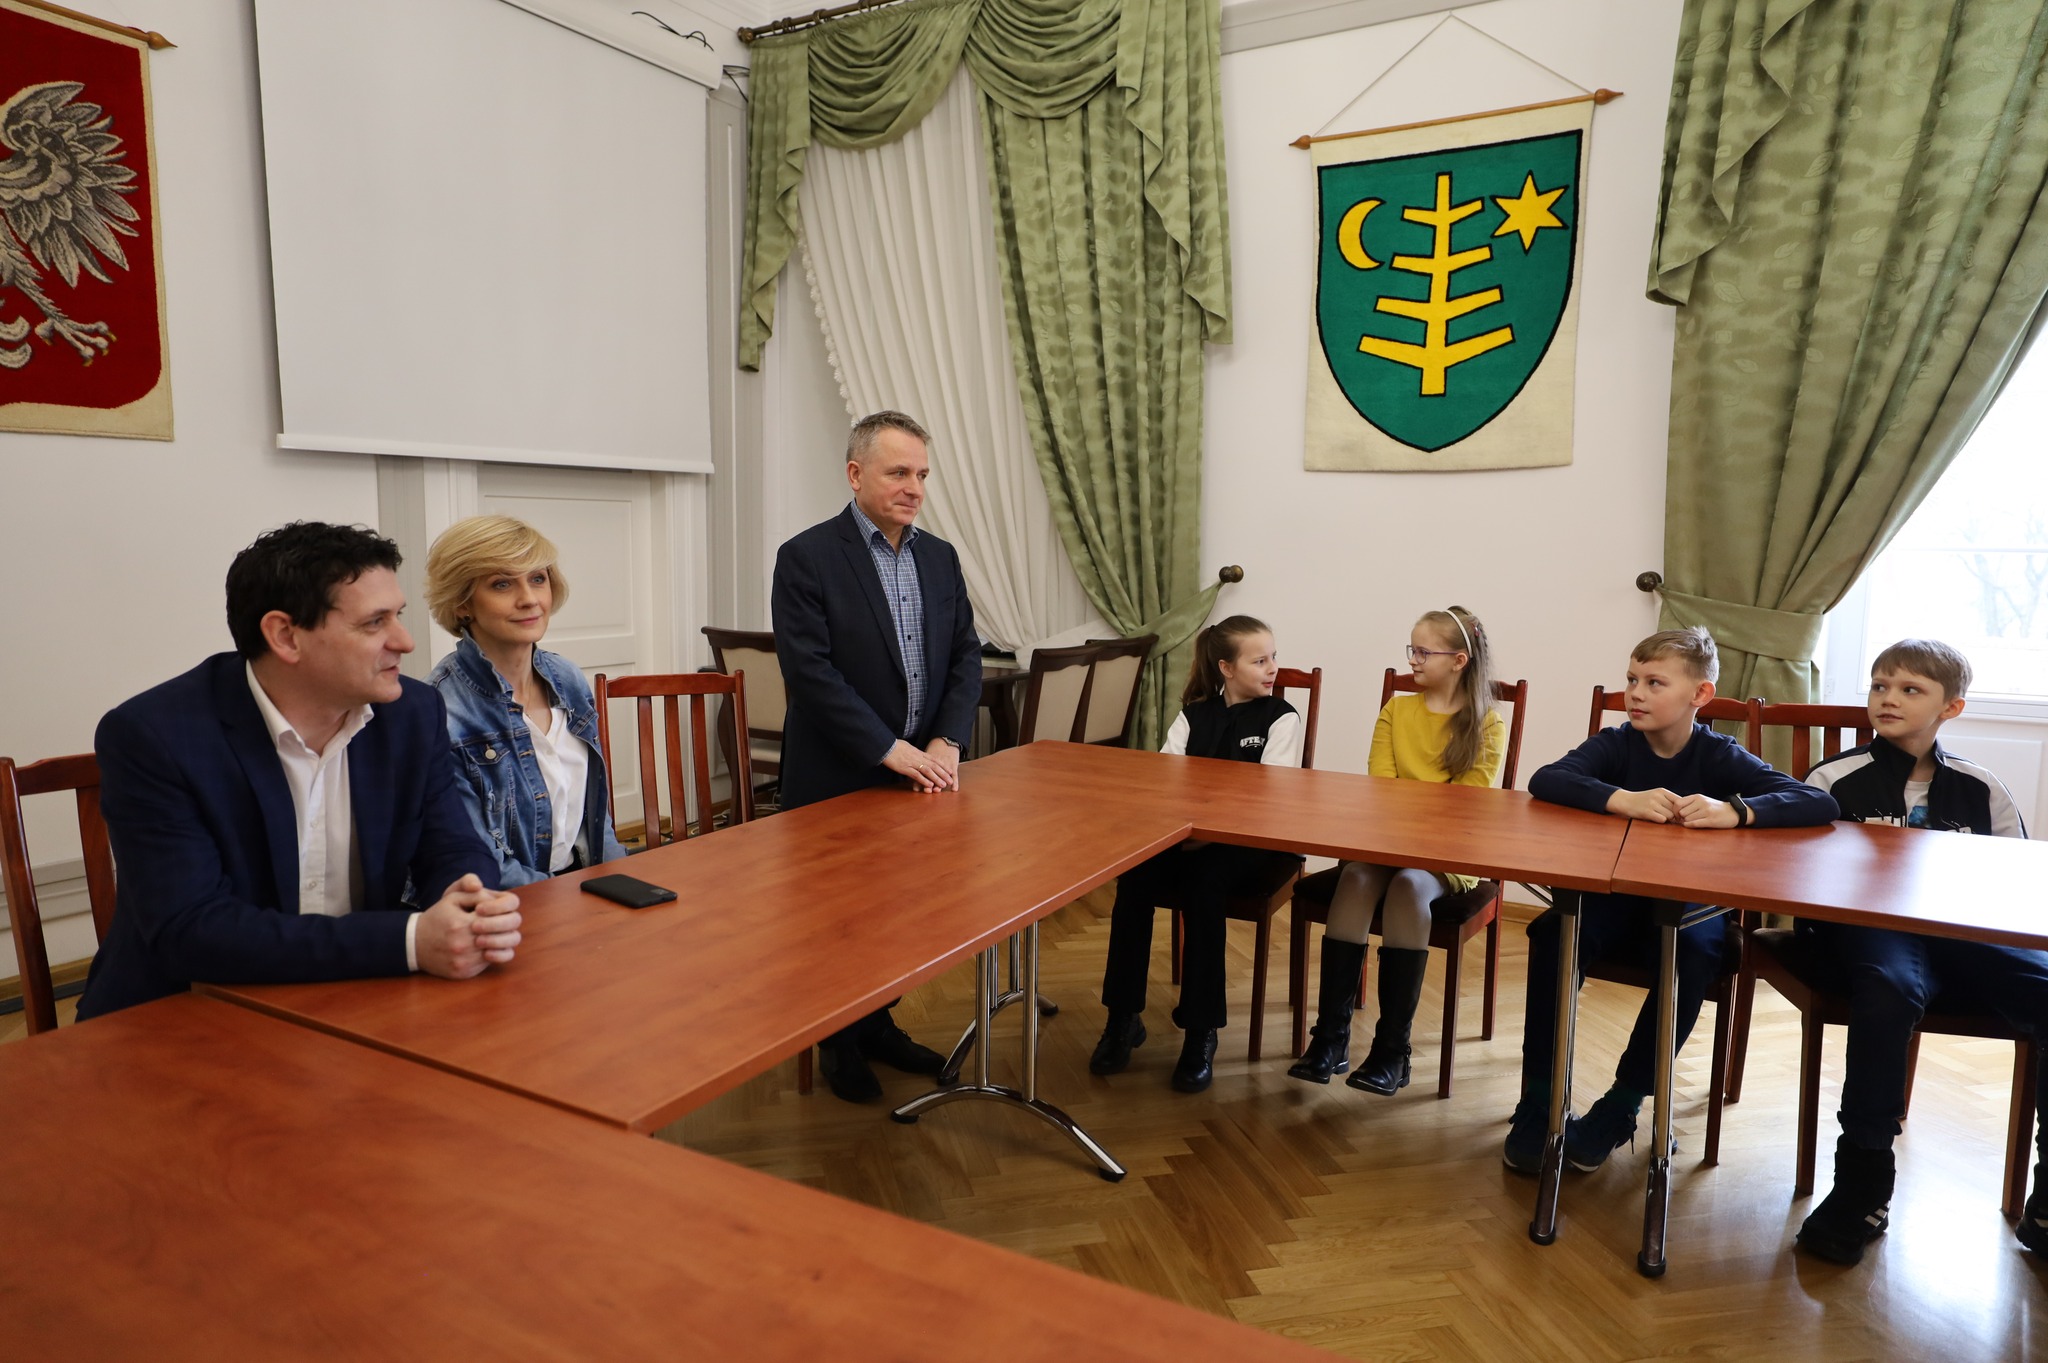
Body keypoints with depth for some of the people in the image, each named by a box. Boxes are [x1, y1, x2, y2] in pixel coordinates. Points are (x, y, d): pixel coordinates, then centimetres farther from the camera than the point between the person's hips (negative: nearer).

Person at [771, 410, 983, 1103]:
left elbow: (966, 656, 7)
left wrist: (945, 743, -8)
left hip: (919, 772, 5)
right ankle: (839, 1041, 29)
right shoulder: (806, 558, -11)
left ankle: (878, 1025, 33)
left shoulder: (940, 557, 8)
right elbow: (811, 672, -18)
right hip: (839, 780, -5)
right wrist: (891, 750, -20)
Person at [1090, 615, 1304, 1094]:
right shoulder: (1194, 715, 13)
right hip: (1186, 835, 3)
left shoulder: (1280, 718, 2)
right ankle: (1123, 1018, -14)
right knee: (1134, 878, -26)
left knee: (1203, 884, -34)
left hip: (1249, 844, -3)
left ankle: (1201, 1030, -20)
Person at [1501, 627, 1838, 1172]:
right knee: (1553, 932, -28)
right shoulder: (1616, 744, -3)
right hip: (1614, 900, 1)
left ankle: (1620, 1107, -15)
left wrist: (1735, 811, -33)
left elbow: (1820, 804, -15)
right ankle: (1539, 1102, -17)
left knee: (1694, 954, -32)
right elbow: (1545, 780, -21)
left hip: (1690, 907, 0)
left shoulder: (1720, 756, -4)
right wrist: (1623, 799, -37)